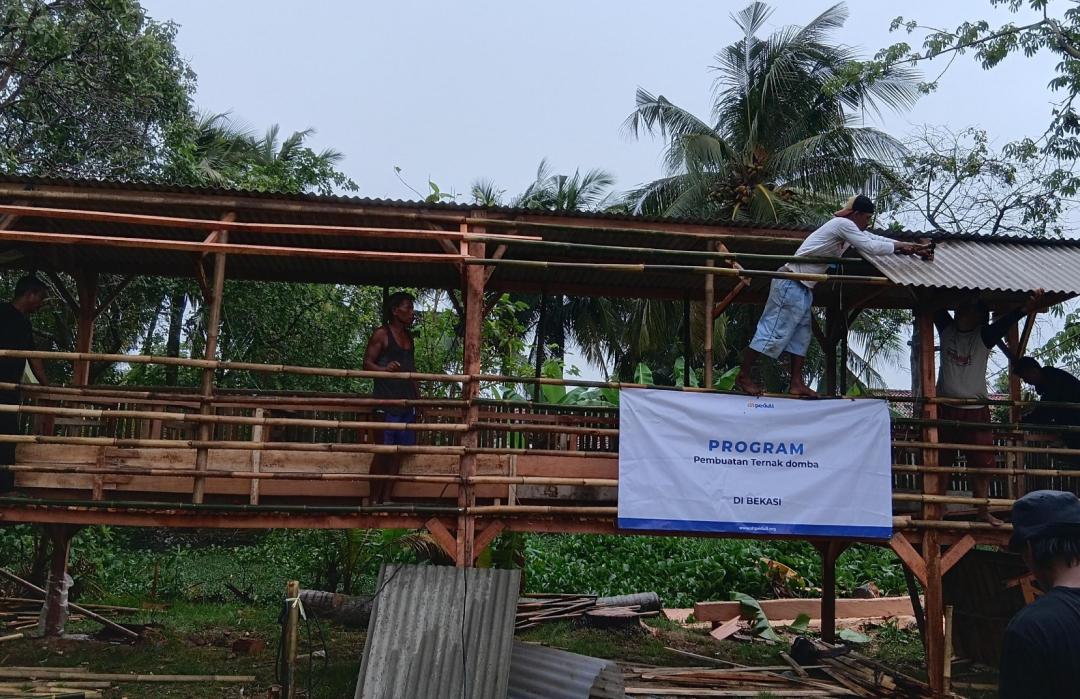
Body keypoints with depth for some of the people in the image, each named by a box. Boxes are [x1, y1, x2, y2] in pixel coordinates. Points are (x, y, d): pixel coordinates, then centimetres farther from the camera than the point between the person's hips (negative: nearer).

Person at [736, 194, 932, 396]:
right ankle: (743, 376, -4)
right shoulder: (843, 224, -15)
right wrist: (900, 246, -3)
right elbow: (870, 247, -17)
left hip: (803, 287, 11)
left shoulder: (851, 228, 14)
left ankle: (796, 384, 10)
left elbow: (876, 239, 19)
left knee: (801, 335, 9)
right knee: (775, 331, -9)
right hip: (791, 283, -11)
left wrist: (911, 246, 16)